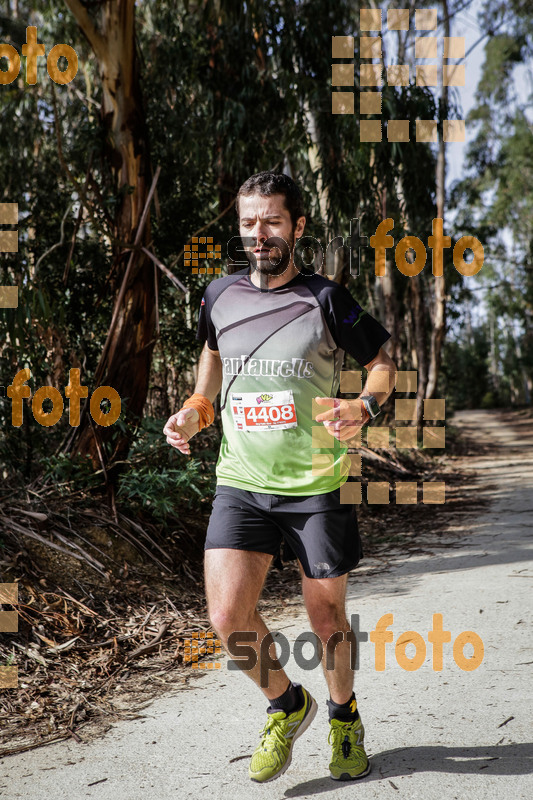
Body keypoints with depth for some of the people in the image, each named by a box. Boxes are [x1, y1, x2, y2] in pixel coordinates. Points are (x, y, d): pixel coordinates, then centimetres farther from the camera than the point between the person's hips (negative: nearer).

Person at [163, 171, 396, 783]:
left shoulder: (325, 299, -5)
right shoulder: (220, 295, 4)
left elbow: (383, 362, 4)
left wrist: (363, 408, -16)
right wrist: (195, 408, 7)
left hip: (317, 486, -2)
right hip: (241, 482, 2)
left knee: (325, 614, 8)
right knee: (227, 616, -10)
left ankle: (344, 716, 38)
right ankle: (286, 704, 20)